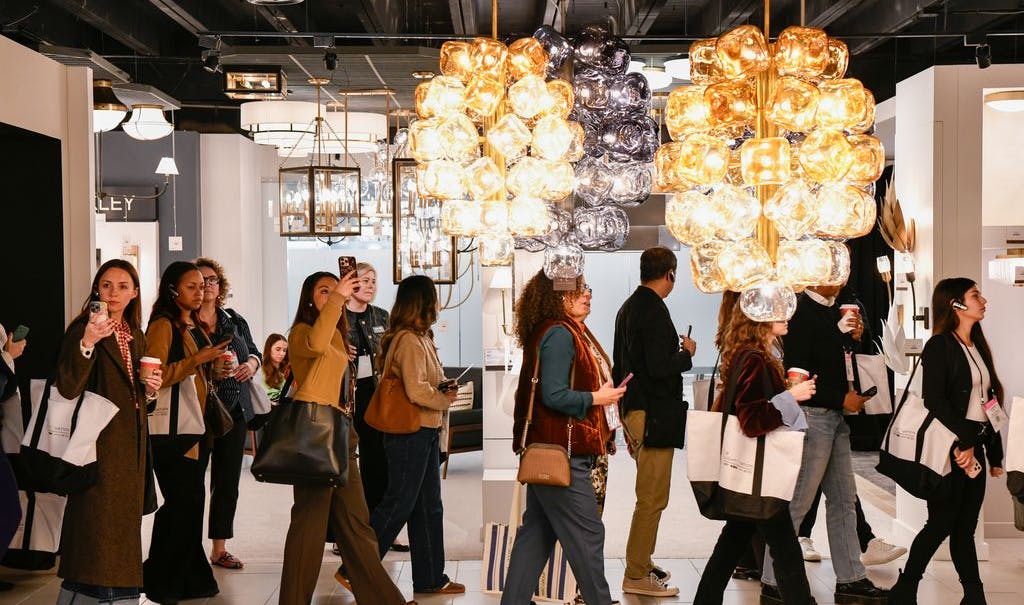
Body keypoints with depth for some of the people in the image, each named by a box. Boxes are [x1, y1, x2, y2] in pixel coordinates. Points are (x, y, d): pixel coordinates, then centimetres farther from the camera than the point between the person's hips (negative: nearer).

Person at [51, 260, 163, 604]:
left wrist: (150, 389, 3)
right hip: (100, 443, -7)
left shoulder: (135, 336, 13)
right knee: (97, 521, -6)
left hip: (131, 442, 8)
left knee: (124, 521, 12)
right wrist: (87, 343, -35)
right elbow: (68, 389, -24)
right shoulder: (83, 329, -10)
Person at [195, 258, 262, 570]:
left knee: (228, 482, 8)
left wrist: (251, 364, -1)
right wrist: (208, 371, -21)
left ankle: (219, 548, 17)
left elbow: (253, 351, 21)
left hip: (235, 409, 5)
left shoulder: (235, 320, 12)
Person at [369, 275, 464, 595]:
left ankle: (431, 578, 22)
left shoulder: (420, 338, 13)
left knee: (429, 508, 14)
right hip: (409, 435, -10)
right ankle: (355, 566, 11)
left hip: (426, 434, 10)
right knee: (398, 505, -1)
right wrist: (446, 399, -9)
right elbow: (416, 391, -25)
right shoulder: (408, 341, -18)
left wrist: (444, 388, 3)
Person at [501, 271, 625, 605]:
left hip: (548, 453, 10)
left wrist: (604, 391, 10)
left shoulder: (571, 332, 15)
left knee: (537, 532, 13)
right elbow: (554, 396, -23)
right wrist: (598, 398, -12)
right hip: (562, 454, -10)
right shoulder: (558, 334, -16)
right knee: (587, 533, -2)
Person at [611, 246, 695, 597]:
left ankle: (642, 564, 27)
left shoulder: (628, 307, 13)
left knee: (649, 495, 19)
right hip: (654, 416, -10)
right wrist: (687, 354, -6)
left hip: (634, 410, 10)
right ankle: (636, 576, 3)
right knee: (652, 498, -3)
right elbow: (659, 368, -25)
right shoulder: (654, 311, -17)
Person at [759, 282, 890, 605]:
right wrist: (842, 399, -14)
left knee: (843, 499, 12)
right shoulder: (801, 312, -14)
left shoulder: (834, 311, 14)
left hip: (835, 415, 9)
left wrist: (853, 337, 6)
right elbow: (798, 373, -19)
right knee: (797, 502, -4)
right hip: (813, 414, -9)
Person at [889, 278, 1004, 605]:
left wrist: (994, 454, 13)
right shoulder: (939, 346, -8)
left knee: (965, 528, 10)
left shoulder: (977, 346, 15)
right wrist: (962, 443, -20)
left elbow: (989, 402, 15)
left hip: (974, 446, 7)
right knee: (941, 524, -3)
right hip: (950, 449, -7)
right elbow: (934, 401, -16)